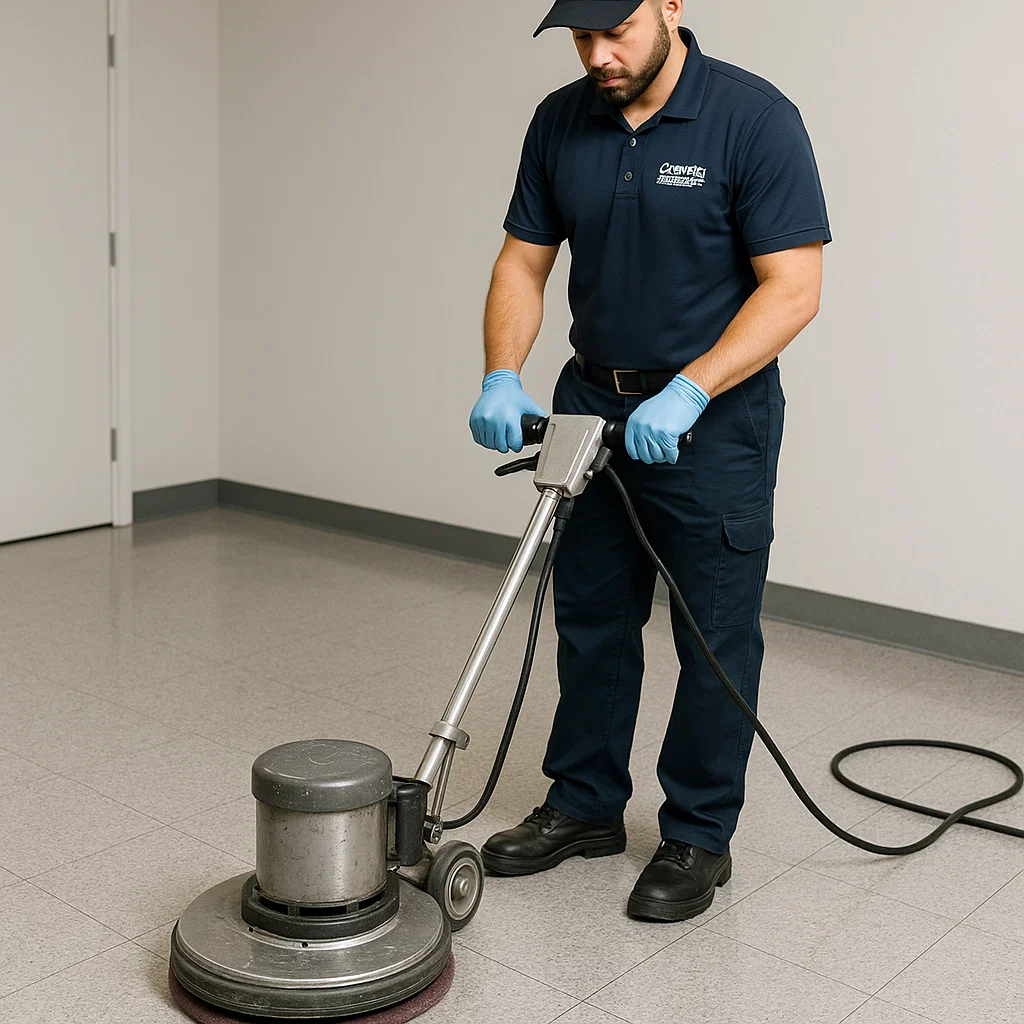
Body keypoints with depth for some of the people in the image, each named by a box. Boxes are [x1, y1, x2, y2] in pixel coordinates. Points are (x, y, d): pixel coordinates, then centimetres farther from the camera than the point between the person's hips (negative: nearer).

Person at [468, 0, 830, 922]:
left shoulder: (754, 117, -17)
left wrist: (687, 394, -27)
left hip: (714, 416, -5)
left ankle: (699, 836, 19)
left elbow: (793, 287, -19)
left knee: (715, 635, 4)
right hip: (593, 405, 6)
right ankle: (585, 805, 29)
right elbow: (524, 263, 4)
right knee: (591, 619, 13)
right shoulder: (560, 122, 0)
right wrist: (503, 377, -12)